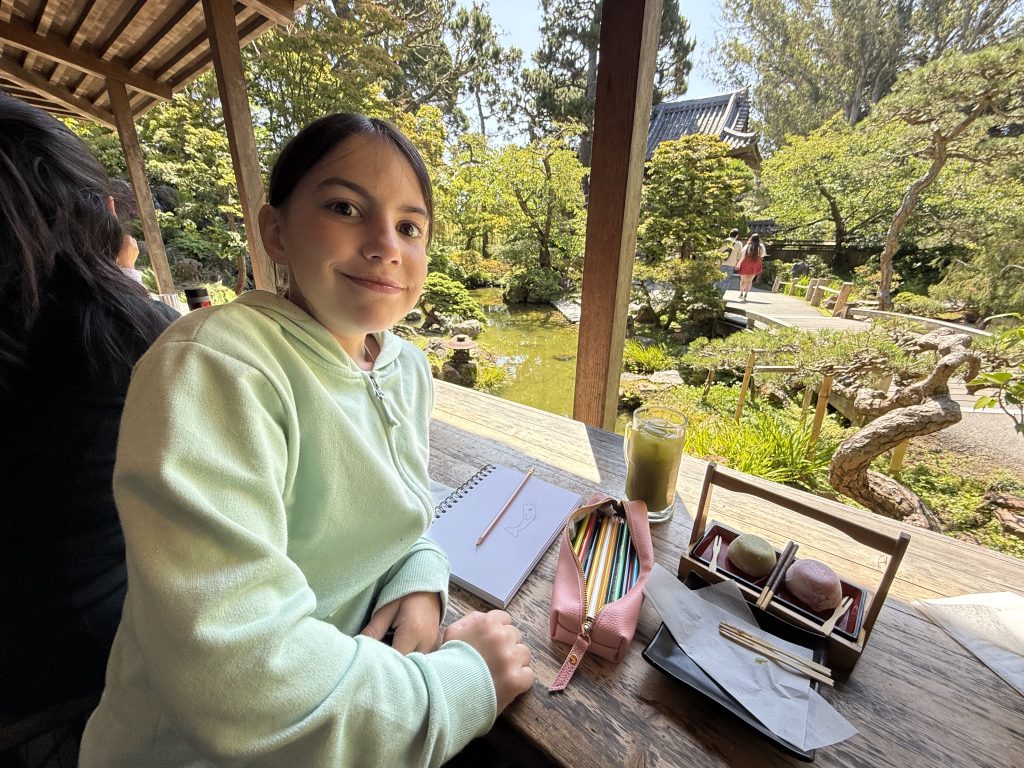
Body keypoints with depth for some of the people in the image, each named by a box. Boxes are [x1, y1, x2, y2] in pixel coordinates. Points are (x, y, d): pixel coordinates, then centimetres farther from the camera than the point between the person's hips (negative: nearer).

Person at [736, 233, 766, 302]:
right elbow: (762, 255, 7)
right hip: (754, 266, 0)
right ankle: (745, 295, -10)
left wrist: (738, 264, -2)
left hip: (745, 265, 0)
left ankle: (741, 294, 27)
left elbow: (742, 257, -11)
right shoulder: (760, 247, -6)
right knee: (749, 281, 5)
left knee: (743, 280, 15)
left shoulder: (747, 246, -8)